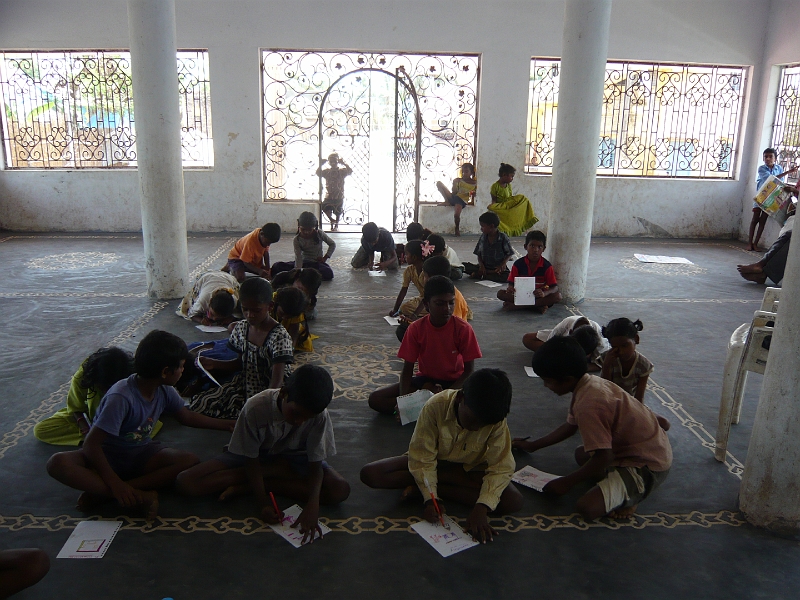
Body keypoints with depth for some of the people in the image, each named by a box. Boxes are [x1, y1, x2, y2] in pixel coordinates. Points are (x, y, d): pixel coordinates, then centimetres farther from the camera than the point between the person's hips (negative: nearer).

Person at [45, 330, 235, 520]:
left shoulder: (164, 390, -6)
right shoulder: (121, 397, -27)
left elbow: (187, 417, 14)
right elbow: (91, 444, -27)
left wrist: (226, 424, 13)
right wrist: (115, 483, -34)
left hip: (140, 454, 5)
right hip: (108, 456, -5)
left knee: (190, 460, -24)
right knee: (58, 463, -35)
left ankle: (101, 492, -22)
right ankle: (138, 496, -37)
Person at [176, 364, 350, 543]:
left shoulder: (319, 415, -28)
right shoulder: (256, 408, -32)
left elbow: (315, 465, -23)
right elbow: (251, 460, -20)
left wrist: (312, 507, -38)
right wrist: (263, 503, -29)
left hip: (292, 457, 1)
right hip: (255, 454, -1)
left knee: (340, 490, -28)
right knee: (186, 483, -21)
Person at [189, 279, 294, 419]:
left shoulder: (279, 336, -20)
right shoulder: (241, 328, 1)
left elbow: (277, 381, -24)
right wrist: (213, 364, -1)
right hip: (243, 386, 6)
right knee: (197, 404, -8)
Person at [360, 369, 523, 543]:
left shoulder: (496, 421, -26)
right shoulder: (435, 407, -30)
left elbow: (501, 468, -24)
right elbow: (422, 458, -23)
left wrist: (481, 509, -35)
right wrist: (430, 499, -33)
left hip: (470, 470, 2)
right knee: (370, 474, -22)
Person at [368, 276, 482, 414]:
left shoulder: (463, 328, -16)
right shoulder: (416, 328, -12)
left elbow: (468, 370, -10)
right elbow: (407, 369, -7)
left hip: (454, 382, -2)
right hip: (425, 379, 2)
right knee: (375, 399, -17)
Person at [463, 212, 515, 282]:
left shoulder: (503, 238, -7)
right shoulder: (483, 237, 3)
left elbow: (510, 254, -1)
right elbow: (479, 254, 6)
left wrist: (503, 264, -19)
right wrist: (481, 265, -13)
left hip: (498, 268, -2)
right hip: (484, 266, 3)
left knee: (507, 277, -37)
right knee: (465, 266, -18)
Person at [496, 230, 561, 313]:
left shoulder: (546, 266, -7)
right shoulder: (518, 264, -5)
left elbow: (555, 287, -10)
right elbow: (511, 283, -2)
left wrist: (544, 293, -33)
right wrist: (510, 289, -28)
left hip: (538, 296, 0)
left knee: (558, 296, -28)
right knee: (500, 294, -22)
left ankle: (515, 306, -32)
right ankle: (538, 305, -29)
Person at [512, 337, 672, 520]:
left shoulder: (588, 405, -29)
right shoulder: (589, 383, 1)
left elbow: (604, 457, -26)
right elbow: (570, 427, 17)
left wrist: (567, 482, -12)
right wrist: (532, 446, 24)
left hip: (648, 465, -10)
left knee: (587, 507, -24)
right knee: (581, 455, 26)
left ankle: (628, 496, 0)